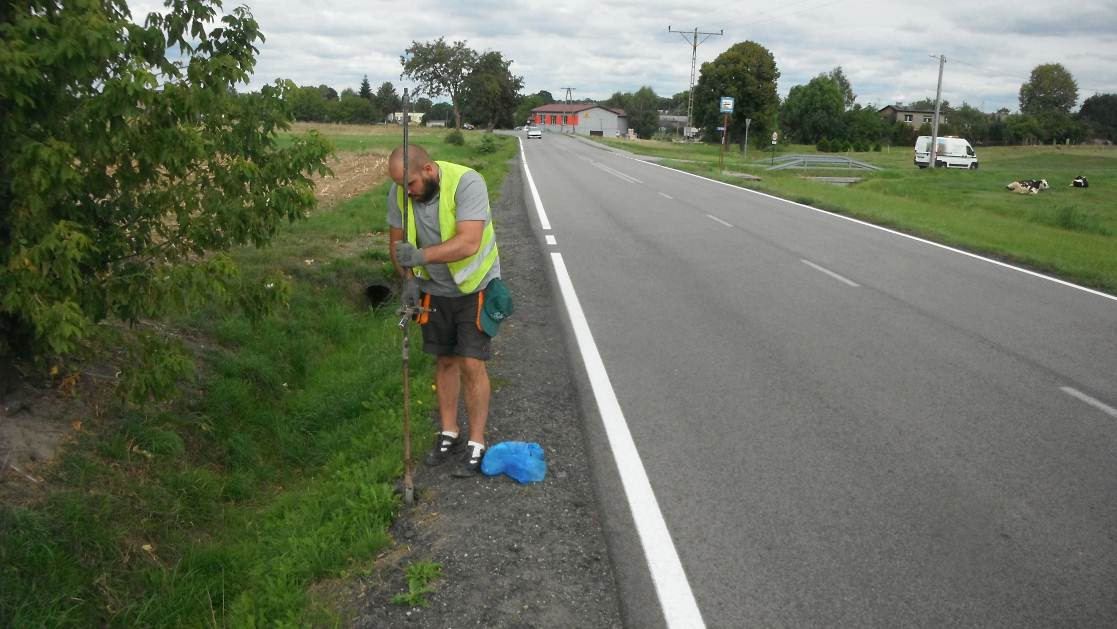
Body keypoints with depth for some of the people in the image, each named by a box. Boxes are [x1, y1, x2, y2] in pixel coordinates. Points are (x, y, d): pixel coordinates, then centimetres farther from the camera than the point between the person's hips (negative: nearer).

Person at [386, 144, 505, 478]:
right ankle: (449, 435, 26)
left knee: (471, 363, -7)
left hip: (475, 287, -5)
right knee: (444, 360, 12)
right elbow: (397, 240, 3)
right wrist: (409, 279, -13)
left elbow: (468, 242, -35)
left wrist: (422, 255, -44)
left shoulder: (467, 182, -26)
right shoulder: (399, 192, -9)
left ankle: (476, 445, 4)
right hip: (435, 288, 5)